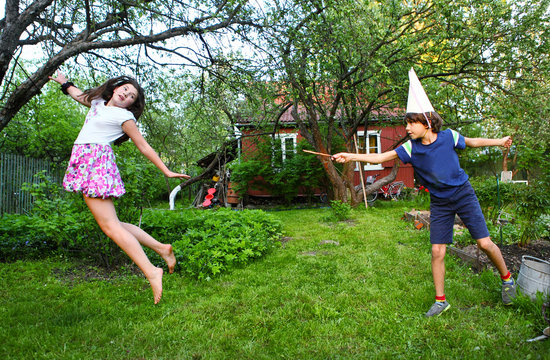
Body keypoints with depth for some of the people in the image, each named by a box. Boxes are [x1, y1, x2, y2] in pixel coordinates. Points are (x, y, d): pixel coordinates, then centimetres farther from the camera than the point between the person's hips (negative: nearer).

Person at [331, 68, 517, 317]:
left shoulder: (448, 136, -12)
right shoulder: (411, 148, -12)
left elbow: (472, 142, 8)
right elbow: (380, 158, -15)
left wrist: (499, 142, 21)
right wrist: (350, 157, -23)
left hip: (463, 195, -1)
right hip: (439, 203, 1)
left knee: (485, 243, 1)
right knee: (437, 252, -1)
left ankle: (507, 279, 32)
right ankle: (440, 301, 15)